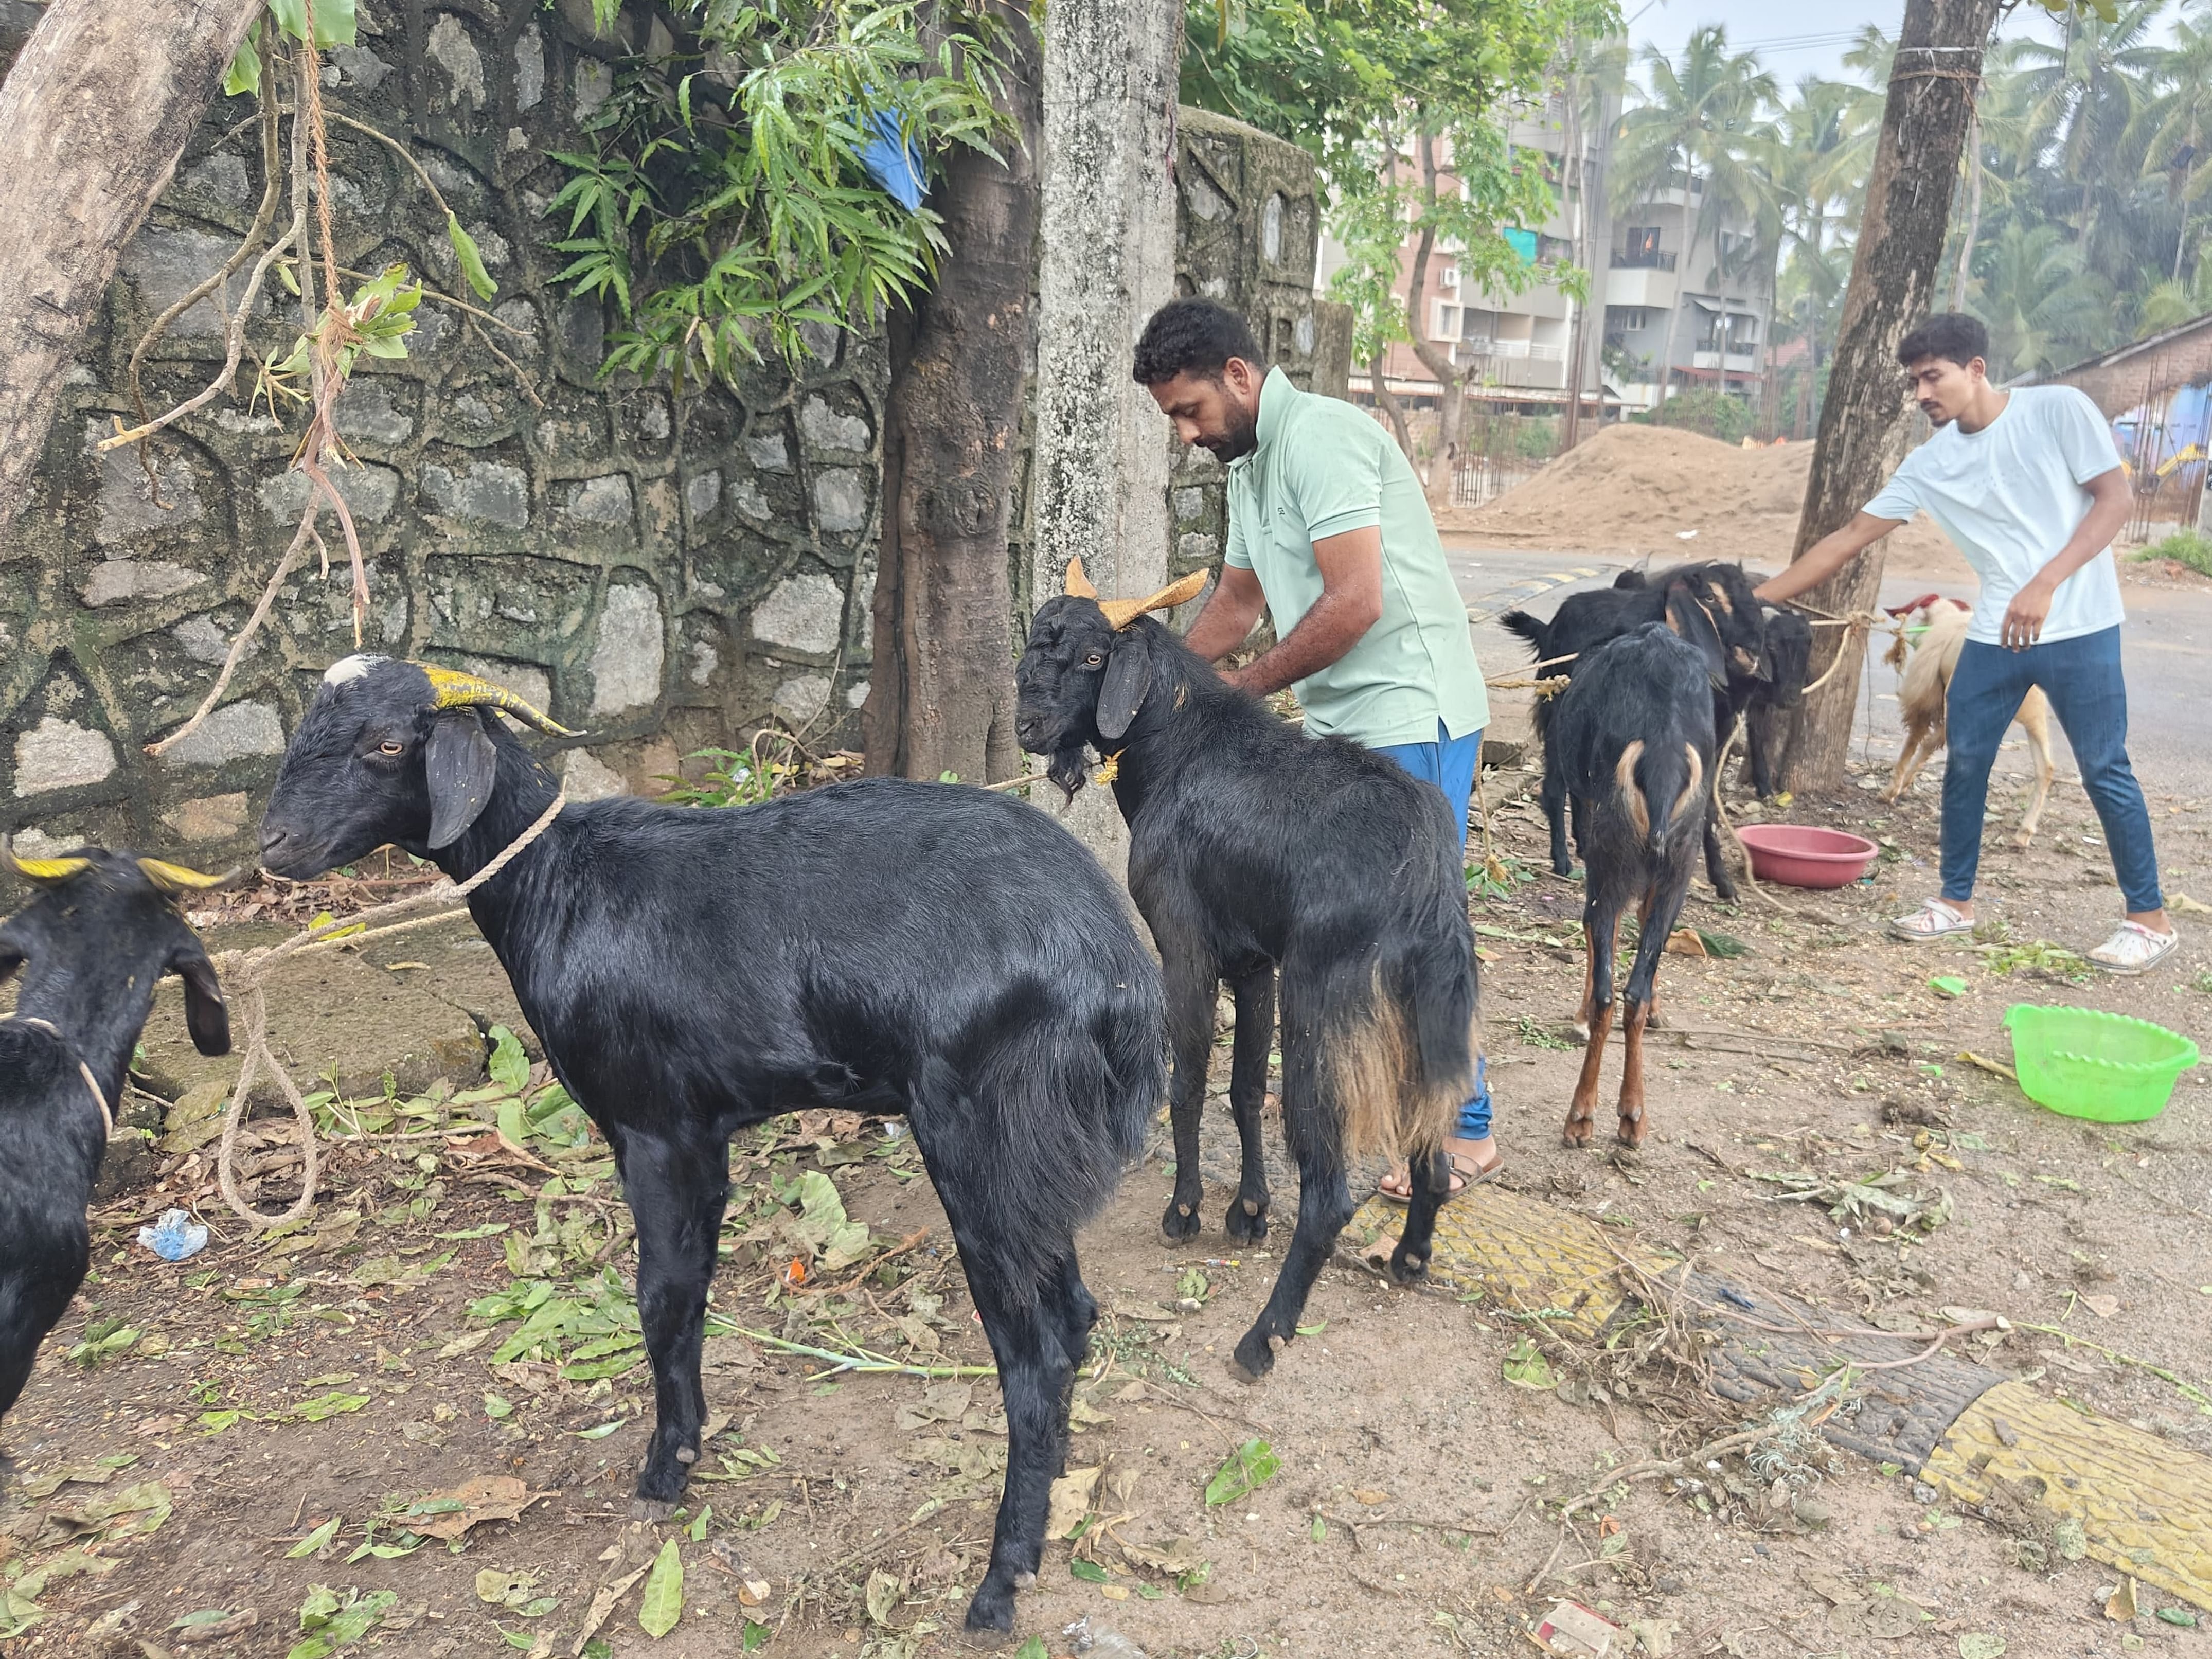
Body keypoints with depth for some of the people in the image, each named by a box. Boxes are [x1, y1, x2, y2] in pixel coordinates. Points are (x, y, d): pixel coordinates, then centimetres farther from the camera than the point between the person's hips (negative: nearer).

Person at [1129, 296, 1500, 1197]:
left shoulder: (1319, 436, -16)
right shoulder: (1250, 467, 15)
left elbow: (1355, 603, -24)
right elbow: (1237, 599, 23)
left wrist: (1237, 690, -15)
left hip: (1411, 715, -10)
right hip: (1344, 721, 10)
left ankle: (1465, 1132, 6)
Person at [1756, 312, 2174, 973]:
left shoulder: (2058, 409, -8)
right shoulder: (1929, 462, 3)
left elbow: (2113, 499, -9)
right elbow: (1848, 539, 4)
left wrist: (2044, 585, -21)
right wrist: (1756, 599, -1)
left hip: (2080, 628, -5)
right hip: (1994, 633, 5)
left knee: (2105, 770, 0)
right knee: (1964, 762, 7)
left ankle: (2149, 919, 14)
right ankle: (1956, 901, 22)